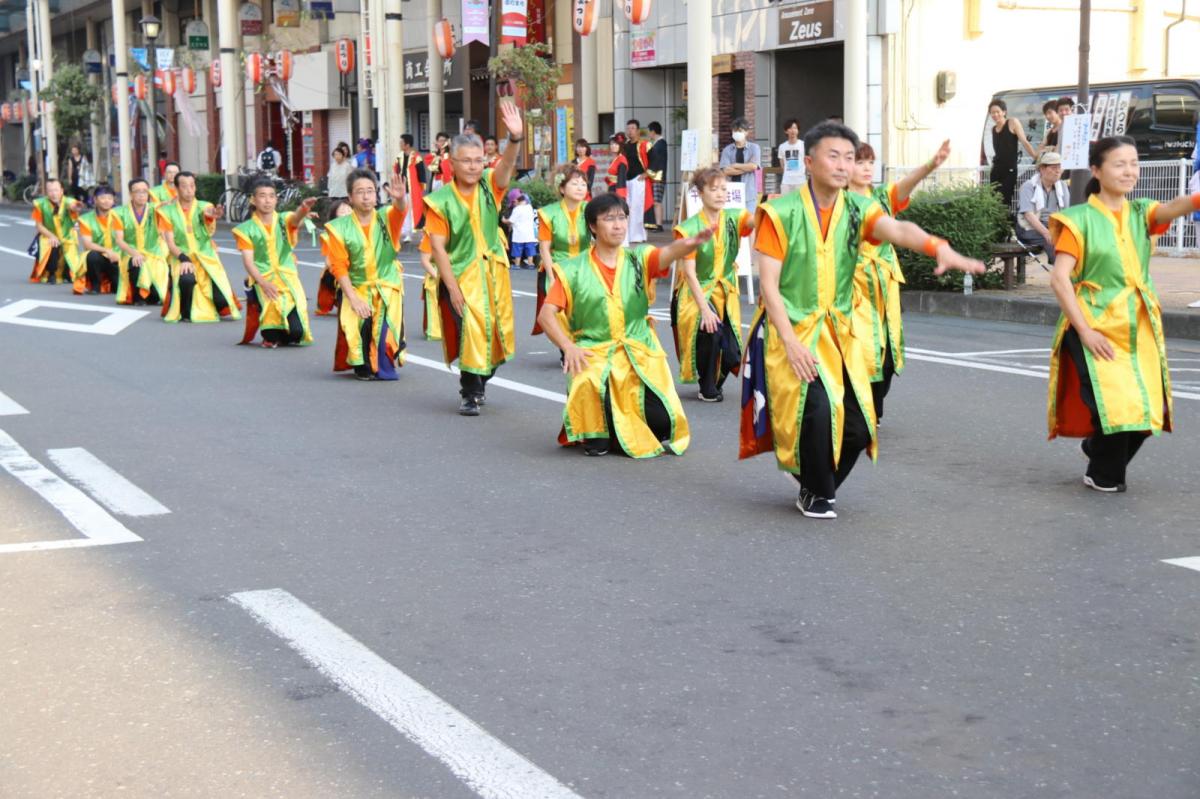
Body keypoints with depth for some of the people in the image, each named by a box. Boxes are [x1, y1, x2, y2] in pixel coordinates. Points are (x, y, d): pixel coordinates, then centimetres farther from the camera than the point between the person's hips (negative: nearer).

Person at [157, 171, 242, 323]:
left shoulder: (204, 207, 3)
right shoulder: (168, 211, 3)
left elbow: (207, 214, -22)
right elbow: (170, 242, -2)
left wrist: (212, 215, -47)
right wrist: (183, 258, -21)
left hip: (206, 257, 0)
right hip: (182, 258, 0)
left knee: (221, 299, -22)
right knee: (187, 279, -36)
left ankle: (223, 309, 16)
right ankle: (186, 312, -7)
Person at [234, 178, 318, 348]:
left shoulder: (284, 221, 4)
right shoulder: (247, 229, 2)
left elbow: (296, 218, -21)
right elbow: (248, 262, -6)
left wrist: (303, 209, -47)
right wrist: (263, 284, -25)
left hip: (288, 279, 1)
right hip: (263, 280, -1)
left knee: (296, 332, -15)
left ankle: (280, 335, 25)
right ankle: (271, 335, 2)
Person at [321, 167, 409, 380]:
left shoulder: (386, 218, -3)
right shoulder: (340, 228, -5)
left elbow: (399, 212, -27)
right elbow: (339, 267, -6)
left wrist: (400, 199, -52)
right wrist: (354, 299, -15)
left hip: (387, 287, 0)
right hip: (357, 289, 0)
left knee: (387, 328, -22)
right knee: (358, 326, -23)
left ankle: (384, 366, 6)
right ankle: (362, 366, 5)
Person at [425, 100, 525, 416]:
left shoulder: (490, 185, -2)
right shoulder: (440, 200, -10)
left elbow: (507, 164, -22)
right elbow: (438, 247, -11)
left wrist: (516, 137, -42)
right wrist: (452, 287, -16)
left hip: (492, 271, 4)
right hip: (460, 275, -4)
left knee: (494, 331, 11)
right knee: (471, 331, -11)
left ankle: (480, 382, 36)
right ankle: (469, 394, 4)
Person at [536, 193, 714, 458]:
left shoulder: (639, 260, 4)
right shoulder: (573, 270, 2)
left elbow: (669, 252, -17)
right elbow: (546, 314, -2)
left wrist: (691, 243, -40)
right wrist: (568, 347, -18)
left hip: (639, 352, 1)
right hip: (594, 352, -1)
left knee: (662, 421, -17)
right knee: (590, 385, -36)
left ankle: (625, 427, 19)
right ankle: (596, 434, -4)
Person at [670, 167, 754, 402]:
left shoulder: (734, 218, -5)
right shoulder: (689, 228, -14)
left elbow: (756, 221, -27)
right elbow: (689, 273, -16)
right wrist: (705, 309, -25)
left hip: (725, 293, 3)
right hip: (697, 292, -3)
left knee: (731, 355, -5)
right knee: (710, 330, -30)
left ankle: (716, 380, 32)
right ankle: (707, 388, -6)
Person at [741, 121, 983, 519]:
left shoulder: (857, 209, 0)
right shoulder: (780, 213, -10)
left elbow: (897, 230, -21)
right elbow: (769, 284, -11)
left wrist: (938, 247, -42)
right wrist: (790, 343, -20)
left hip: (838, 330, 4)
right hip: (792, 329, -4)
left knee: (857, 424, 0)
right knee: (818, 408, -22)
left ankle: (820, 483, 30)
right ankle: (816, 494, 4)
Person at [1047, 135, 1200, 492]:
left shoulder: (1140, 214, 6)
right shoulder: (1080, 219, -6)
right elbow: (1059, 278, -12)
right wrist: (1084, 330, -17)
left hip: (1140, 329, 5)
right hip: (1098, 329, -5)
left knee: (1146, 409, 5)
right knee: (1115, 405, -12)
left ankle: (1097, 446, 34)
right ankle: (1104, 476, 13)